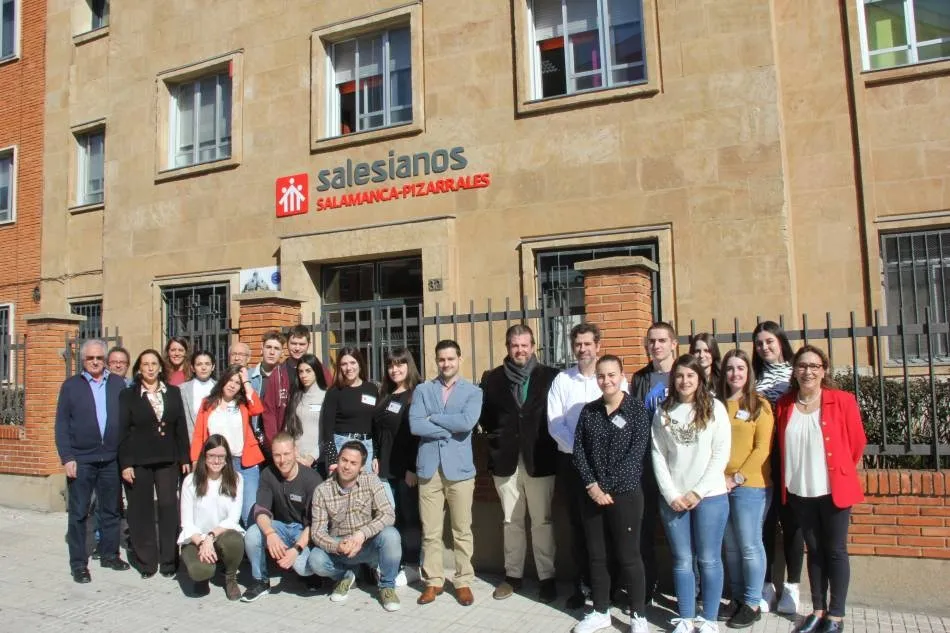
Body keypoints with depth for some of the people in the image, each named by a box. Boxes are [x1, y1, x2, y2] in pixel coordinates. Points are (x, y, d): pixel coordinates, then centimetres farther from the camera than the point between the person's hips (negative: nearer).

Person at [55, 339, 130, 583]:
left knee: (111, 510, 12)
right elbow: (61, 424, -1)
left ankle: (110, 555, 26)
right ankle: (78, 564, 16)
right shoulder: (71, 385, 1)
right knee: (78, 513, 6)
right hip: (81, 460, -2)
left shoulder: (118, 384, 5)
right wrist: (67, 458, -9)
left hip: (111, 459, 2)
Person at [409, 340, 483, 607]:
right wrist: (450, 428, -9)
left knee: (462, 530, 7)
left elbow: (468, 422, -15)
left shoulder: (473, 391, 3)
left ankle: (463, 581, 20)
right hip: (429, 468, 1)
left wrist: (433, 418, -7)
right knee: (430, 531, 8)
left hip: (459, 468, -1)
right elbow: (414, 425, -8)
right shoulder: (422, 390, 7)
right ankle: (433, 581, 22)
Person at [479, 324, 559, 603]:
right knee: (511, 521, 13)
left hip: (539, 459, -2)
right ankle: (513, 575, 24)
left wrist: (546, 440, -7)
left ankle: (547, 577, 16)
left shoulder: (550, 376, 0)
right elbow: (484, 415, 9)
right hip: (505, 460, 2)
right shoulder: (493, 378, 6)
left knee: (542, 522, 4)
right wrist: (498, 435, -1)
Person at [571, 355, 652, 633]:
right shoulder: (588, 411, 6)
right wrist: (591, 485, -8)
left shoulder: (636, 409, -6)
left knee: (628, 557, 4)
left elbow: (636, 453, -12)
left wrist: (607, 487, -13)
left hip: (625, 494, -4)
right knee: (596, 555, 12)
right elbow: (578, 450, 4)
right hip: (593, 494, 4)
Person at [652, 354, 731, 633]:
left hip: (710, 496, -2)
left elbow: (721, 454, -5)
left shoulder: (715, 408, -1)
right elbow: (658, 455, 3)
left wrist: (698, 492, -10)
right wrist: (671, 494, -5)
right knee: (682, 561, 9)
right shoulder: (663, 412, 5)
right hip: (673, 498, 2)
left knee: (708, 560, 6)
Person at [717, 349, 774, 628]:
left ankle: (752, 604, 16)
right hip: (721, 485, 4)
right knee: (731, 546, 12)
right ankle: (737, 598, 25)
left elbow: (762, 448, -8)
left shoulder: (759, 405, -2)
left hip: (750, 485, -4)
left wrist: (737, 478, -12)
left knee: (749, 545, 2)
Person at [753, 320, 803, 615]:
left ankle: (792, 587, 21)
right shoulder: (754, 378, 9)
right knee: (764, 522, 4)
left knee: (791, 522, 7)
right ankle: (766, 585, 18)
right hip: (761, 461, 2)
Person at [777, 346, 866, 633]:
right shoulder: (784, 405, 1)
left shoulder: (842, 401, -8)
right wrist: (789, 478, 9)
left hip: (833, 489, -3)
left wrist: (841, 473, 7)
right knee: (814, 550, 14)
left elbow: (856, 443, 0)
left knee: (835, 550, 7)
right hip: (799, 491, 3)